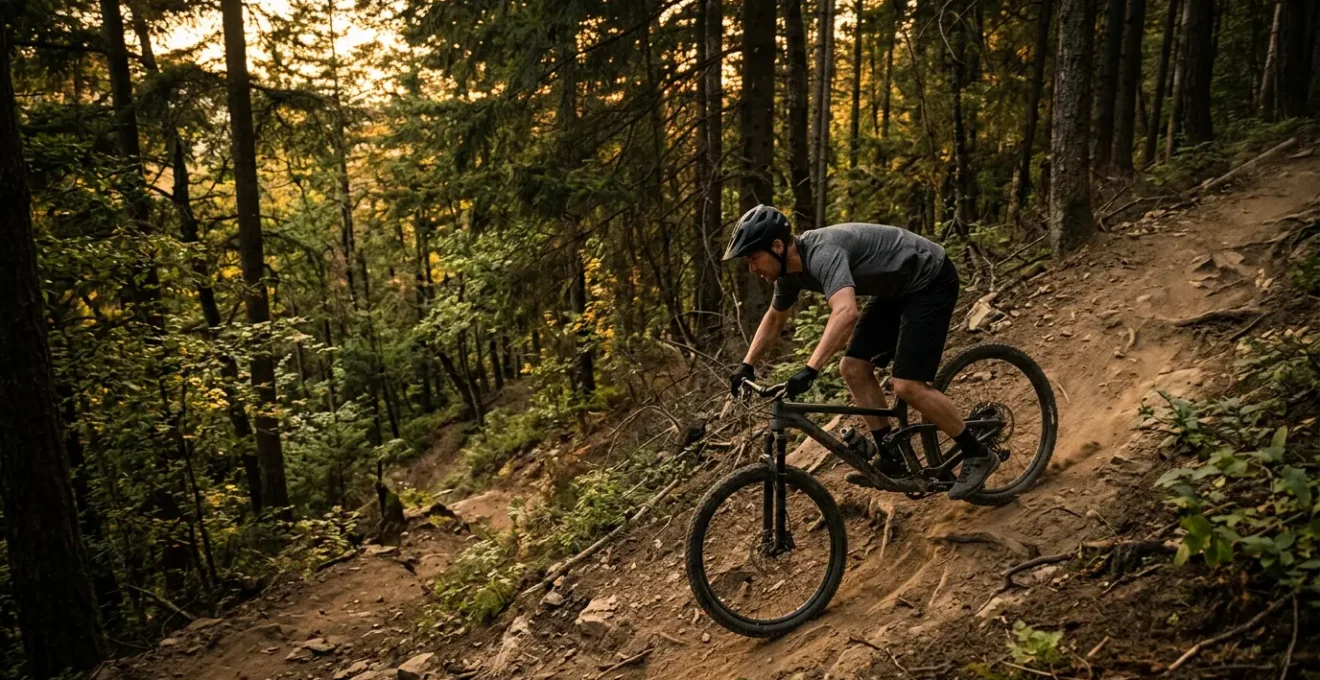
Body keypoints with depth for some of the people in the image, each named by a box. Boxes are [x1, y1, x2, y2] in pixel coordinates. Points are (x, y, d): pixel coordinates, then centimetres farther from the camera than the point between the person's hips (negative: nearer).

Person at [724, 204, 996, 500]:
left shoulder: (821, 253, -32)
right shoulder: (790, 270, -3)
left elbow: (846, 313, -49)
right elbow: (775, 317, 16)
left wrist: (809, 371, -52)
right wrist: (747, 365, 12)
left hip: (931, 280, -9)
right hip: (898, 288, 9)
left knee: (907, 385, -16)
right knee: (853, 369, 1)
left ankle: (978, 455, 3)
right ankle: (893, 461, 11)